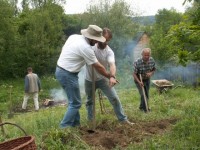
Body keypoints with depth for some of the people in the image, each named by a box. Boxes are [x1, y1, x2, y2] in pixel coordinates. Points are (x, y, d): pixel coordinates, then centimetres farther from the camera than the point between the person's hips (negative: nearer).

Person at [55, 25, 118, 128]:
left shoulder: (74, 36, 5)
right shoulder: (86, 48, -19)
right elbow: (98, 67, -11)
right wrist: (110, 77, 2)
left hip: (60, 70, 9)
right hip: (68, 74, -9)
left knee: (74, 101, 17)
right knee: (75, 103, -1)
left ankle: (75, 125, 25)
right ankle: (63, 128, 2)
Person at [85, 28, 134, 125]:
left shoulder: (109, 51, -15)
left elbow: (112, 64, -31)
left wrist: (112, 76, -52)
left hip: (102, 79, 0)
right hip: (89, 80, 0)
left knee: (114, 98, -6)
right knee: (89, 101, 15)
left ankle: (123, 119, 7)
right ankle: (90, 120, 35)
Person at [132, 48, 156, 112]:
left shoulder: (152, 60, -17)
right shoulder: (137, 62, -29)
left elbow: (154, 69, 0)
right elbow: (134, 74, -21)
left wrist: (151, 73, -22)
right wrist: (139, 82, -35)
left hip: (147, 79, 5)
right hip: (138, 80, -5)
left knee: (147, 95, 14)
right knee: (142, 94, -13)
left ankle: (142, 106, 36)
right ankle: (145, 108, 7)